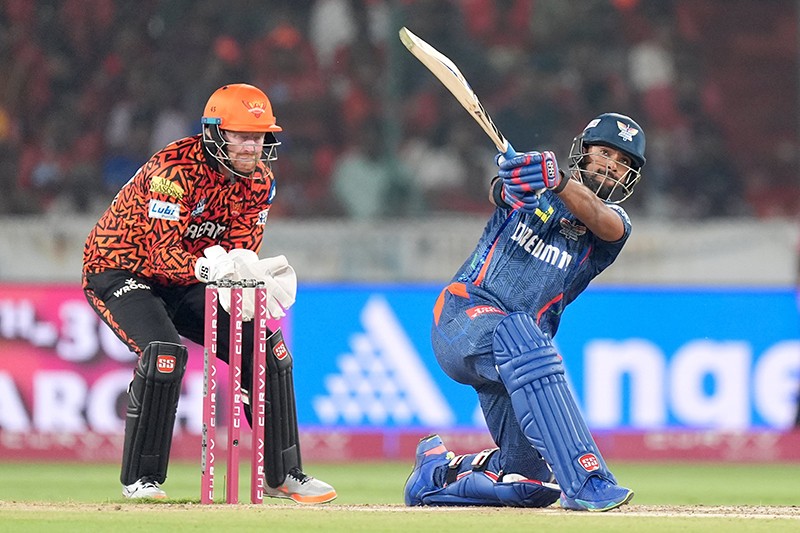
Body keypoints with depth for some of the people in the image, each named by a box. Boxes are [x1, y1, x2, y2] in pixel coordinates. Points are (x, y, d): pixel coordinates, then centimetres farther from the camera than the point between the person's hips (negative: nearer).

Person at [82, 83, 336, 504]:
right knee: (164, 351, -31)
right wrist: (211, 267, -54)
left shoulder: (259, 180, -6)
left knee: (264, 343, -3)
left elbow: (242, 253, -8)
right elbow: (161, 255, -35)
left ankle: (282, 473, 8)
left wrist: (258, 277, -32)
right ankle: (140, 480, -19)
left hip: (184, 281, 7)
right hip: (118, 271, -7)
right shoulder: (176, 169, -29)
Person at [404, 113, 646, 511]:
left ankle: (438, 467, 31)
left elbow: (602, 221, -19)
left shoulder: (613, 223, 6)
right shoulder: (531, 186, 5)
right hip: (464, 315, -4)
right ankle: (584, 480, -44)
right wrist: (513, 176, -43)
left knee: (531, 486, 1)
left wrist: (557, 182, -40)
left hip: (518, 346, 4)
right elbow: (499, 192, -18)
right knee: (520, 337, -39)